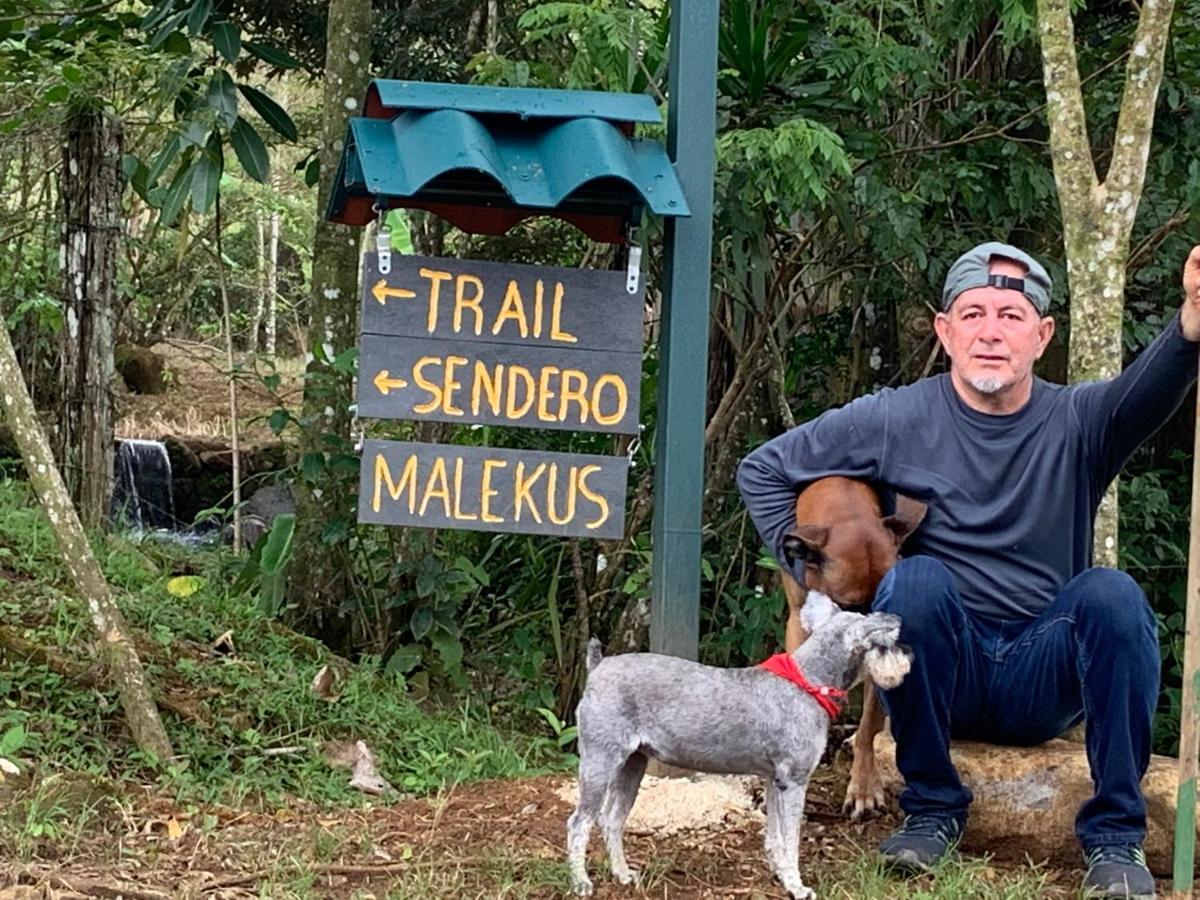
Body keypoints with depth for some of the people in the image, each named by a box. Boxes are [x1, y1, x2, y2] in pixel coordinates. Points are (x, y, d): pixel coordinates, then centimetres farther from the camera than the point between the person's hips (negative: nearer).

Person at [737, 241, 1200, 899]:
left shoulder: (1075, 423, -2)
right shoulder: (896, 420, -1)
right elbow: (762, 472, 9)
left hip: (1044, 683, 0)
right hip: (940, 677, 0)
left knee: (1112, 593, -28)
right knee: (916, 580, -30)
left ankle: (1115, 834, -18)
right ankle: (932, 810, -15)